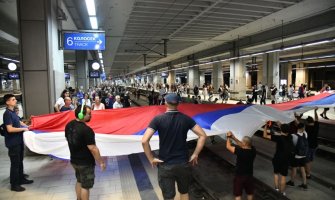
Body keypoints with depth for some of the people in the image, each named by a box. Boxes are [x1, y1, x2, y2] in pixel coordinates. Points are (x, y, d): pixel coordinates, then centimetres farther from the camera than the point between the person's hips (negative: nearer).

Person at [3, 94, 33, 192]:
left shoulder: (13, 112, 8)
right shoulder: (7, 114, -19)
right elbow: (10, 129, -25)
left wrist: (27, 126, 15)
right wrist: (23, 129, -18)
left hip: (18, 141, 9)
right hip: (13, 142, -9)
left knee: (20, 161, 20)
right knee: (15, 163, 1)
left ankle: (21, 179, 34)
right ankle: (14, 185, 13)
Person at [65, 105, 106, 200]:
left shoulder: (69, 125, -4)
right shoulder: (86, 130, -29)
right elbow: (93, 149, -26)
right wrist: (101, 162, -15)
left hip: (74, 160, 8)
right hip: (85, 162, -8)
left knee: (79, 181, 26)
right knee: (85, 186, 9)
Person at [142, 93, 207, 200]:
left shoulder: (158, 119, -12)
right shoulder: (186, 118, -5)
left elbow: (144, 141, -20)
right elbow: (203, 135, -6)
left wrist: (151, 159, -8)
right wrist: (195, 155, 0)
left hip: (165, 165, -2)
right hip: (183, 164, 2)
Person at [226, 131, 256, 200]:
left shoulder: (240, 151, -29)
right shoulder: (253, 150, -12)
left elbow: (228, 146, -17)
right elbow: (241, 145, 1)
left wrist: (228, 137, -1)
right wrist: (233, 137, 0)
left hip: (239, 176, -5)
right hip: (249, 175, 5)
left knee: (238, 194, 12)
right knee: (250, 193, 24)